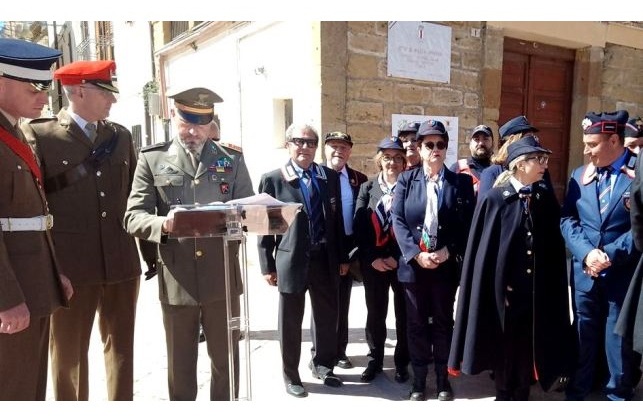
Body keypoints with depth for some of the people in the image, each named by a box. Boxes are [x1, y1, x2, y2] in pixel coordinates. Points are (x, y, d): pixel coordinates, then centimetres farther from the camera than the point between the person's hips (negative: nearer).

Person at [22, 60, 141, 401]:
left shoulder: (121, 136, 11)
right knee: (68, 353, 11)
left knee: (121, 347, 15)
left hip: (121, 262, 4)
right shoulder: (39, 135, -3)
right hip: (70, 265, -4)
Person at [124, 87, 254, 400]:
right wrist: (162, 224, -25)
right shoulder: (152, 159, 3)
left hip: (222, 278, 1)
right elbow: (133, 217, -4)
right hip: (176, 280, 0)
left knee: (225, 359, 15)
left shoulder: (232, 159, 6)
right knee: (180, 365, 14)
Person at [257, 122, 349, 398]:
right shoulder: (273, 179, -3)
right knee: (291, 323, 9)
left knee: (327, 317, 15)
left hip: (326, 259, 4)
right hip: (292, 260, -3)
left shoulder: (330, 177, 7)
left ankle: (322, 365, 38)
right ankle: (291, 375, 28)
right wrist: (267, 266, -6)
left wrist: (343, 257, 9)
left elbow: (337, 219, 10)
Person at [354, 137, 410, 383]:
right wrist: (373, 258, -9)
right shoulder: (367, 188, 6)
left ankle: (402, 362, 24)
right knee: (375, 313, 10)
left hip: (403, 261, -1)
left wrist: (396, 257, -13)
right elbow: (359, 226, 0)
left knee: (404, 314, 8)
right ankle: (375, 360, 25)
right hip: (373, 262, 2)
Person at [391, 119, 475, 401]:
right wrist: (416, 254, -15)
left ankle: (443, 380, 27)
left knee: (444, 323, 11)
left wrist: (448, 252, -14)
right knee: (416, 324, 10)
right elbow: (398, 220, -4)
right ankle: (418, 381, 24)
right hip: (413, 264, 1)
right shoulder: (406, 180, 4)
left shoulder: (461, 182, 3)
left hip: (447, 265, 0)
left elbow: (467, 223, -1)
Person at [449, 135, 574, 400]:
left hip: (537, 289, 3)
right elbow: (482, 249, -8)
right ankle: (504, 396, 31)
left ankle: (521, 396, 31)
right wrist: (495, 288, -9)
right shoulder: (493, 199, -8)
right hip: (504, 288, -3)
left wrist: (552, 286, 1)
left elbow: (555, 246, 6)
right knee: (504, 345, 11)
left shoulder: (547, 198, 4)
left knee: (528, 345, 13)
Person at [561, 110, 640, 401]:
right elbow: (567, 220, 0)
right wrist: (586, 252, -14)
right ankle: (577, 392, 30)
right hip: (584, 272, 3)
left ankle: (618, 395, 31)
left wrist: (612, 256, -18)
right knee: (582, 337, 14)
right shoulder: (579, 175, 5)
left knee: (619, 338, 12)